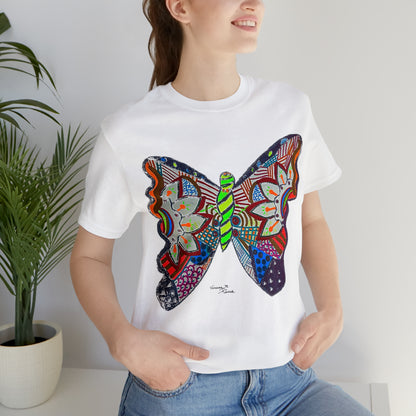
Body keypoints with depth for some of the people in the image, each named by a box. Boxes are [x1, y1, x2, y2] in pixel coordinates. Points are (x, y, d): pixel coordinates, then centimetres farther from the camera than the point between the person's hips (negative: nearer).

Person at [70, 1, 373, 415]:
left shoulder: (290, 107, 4)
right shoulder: (127, 133, -6)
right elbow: (89, 255, 3)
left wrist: (331, 308, -1)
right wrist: (124, 341, -14)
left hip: (286, 376, 3)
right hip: (173, 380, -2)